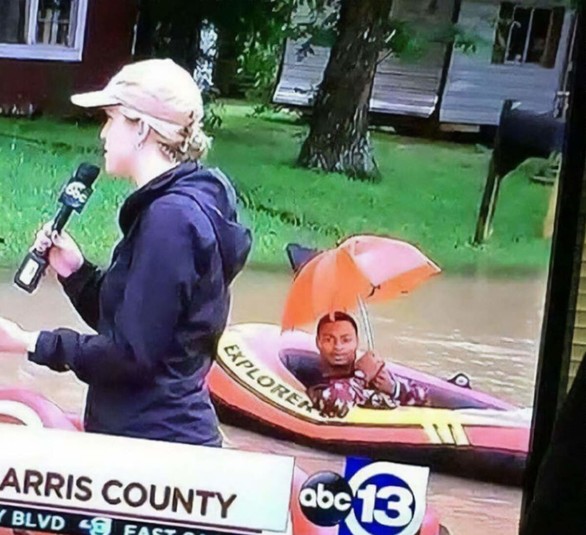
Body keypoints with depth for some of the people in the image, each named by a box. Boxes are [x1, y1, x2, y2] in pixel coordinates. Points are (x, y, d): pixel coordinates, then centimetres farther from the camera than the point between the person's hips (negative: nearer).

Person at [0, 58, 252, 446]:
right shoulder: (168, 206, 12)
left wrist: (31, 344, -13)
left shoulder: (170, 217, -19)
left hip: (156, 443, -9)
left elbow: (132, 353, -21)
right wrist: (75, 270, 2)